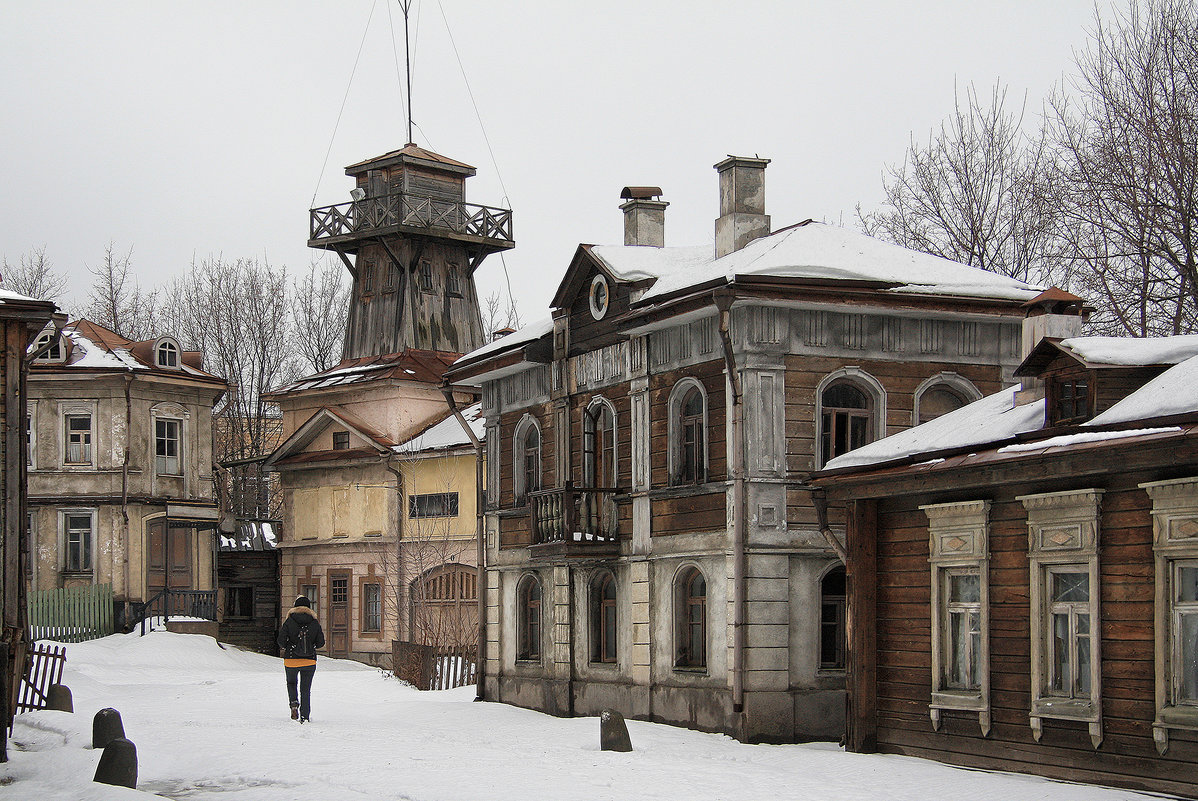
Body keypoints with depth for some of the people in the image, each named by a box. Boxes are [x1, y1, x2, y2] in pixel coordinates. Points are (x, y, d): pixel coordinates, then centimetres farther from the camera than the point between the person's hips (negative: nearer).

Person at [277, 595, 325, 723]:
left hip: (291, 659, -1)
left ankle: (294, 703, -3)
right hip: (309, 660, 1)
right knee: (306, 689, 11)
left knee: (291, 683, 23)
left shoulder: (289, 621, -6)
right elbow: (321, 643, -1)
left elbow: (281, 640, -10)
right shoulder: (314, 623, -2)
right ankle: (305, 716, 4)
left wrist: (284, 647, 13)